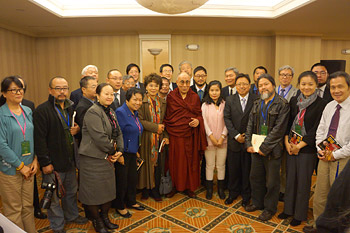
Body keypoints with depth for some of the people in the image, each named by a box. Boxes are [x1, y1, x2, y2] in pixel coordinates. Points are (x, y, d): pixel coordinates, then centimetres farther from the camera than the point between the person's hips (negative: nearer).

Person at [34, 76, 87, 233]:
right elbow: (39, 139, -16)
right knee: (54, 196, 8)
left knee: (71, 191, 21)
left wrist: (77, 129, 0)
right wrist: (45, 162, -18)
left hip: (70, 160, 7)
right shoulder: (42, 110, -13)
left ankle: (72, 215, 42)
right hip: (53, 162, -7)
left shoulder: (70, 108, 10)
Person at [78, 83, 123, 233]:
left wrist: (119, 150, -2)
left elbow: (118, 133, 12)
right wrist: (112, 151, -13)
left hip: (108, 158, 8)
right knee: (94, 190, 6)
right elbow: (100, 137, -25)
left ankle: (105, 217, 35)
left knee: (108, 188, 16)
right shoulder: (93, 112, -17)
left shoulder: (110, 112, 11)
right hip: (93, 158, -8)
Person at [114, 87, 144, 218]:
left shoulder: (135, 113, 9)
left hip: (132, 152, 8)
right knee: (121, 180, 7)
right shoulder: (120, 112, -18)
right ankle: (119, 207, 26)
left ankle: (131, 201, 37)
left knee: (133, 178, 17)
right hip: (123, 153, -8)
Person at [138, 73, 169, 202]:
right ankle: (145, 189, 23)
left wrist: (166, 136, 3)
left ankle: (155, 190, 23)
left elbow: (164, 121, 13)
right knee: (146, 164, 5)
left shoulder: (162, 102, 9)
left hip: (159, 138, 4)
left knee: (157, 164, 8)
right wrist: (155, 127, -15)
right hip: (146, 138, -3)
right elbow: (140, 121, -12)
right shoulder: (142, 101, -6)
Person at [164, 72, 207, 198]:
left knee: (191, 161, 8)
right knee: (175, 161, 6)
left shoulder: (195, 97, 6)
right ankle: (175, 186, 24)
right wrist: (166, 134, -5)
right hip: (175, 134, -1)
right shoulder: (171, 97, 1)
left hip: (191, 134, 1)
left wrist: (198, 121, -13)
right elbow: (167, 117, 2)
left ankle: (190, 187, 24)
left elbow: (199, 114, 9)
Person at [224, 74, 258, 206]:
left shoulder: (256, 100, -2)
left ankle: (246, 195, 28)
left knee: (247, 169, 9)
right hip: (234, 141, 2)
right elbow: (227, 118, -2)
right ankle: (233, 193, 31)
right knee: (233, 169, 11)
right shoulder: (229, 100, 3)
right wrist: (236, 135, -11)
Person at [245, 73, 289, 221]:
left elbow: (278, 129, -15)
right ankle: (257, 203, 36)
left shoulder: (282, 105, -10)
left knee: (271, 181, 8)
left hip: (272, 149, -5)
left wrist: (264, 147, -16)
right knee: (255, 177, 16)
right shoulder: (257, 104, 9)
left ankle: (269, 208, 28)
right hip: (255, 148, 6)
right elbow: (250, 125, 9)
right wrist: (249, 144, -2)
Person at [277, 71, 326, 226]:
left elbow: (316, 130, -11)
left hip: (307, 148, -4)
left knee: (303, 181, 7)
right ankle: (289, 209, 30)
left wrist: (299, 146, -11)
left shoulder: (321, 104, -9)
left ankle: (300, 214, 25)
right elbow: (288, 122, 7)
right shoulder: (294, 101, 5)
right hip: (290, 146, 4)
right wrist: (287, 142, -3)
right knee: (290, 179, 13)